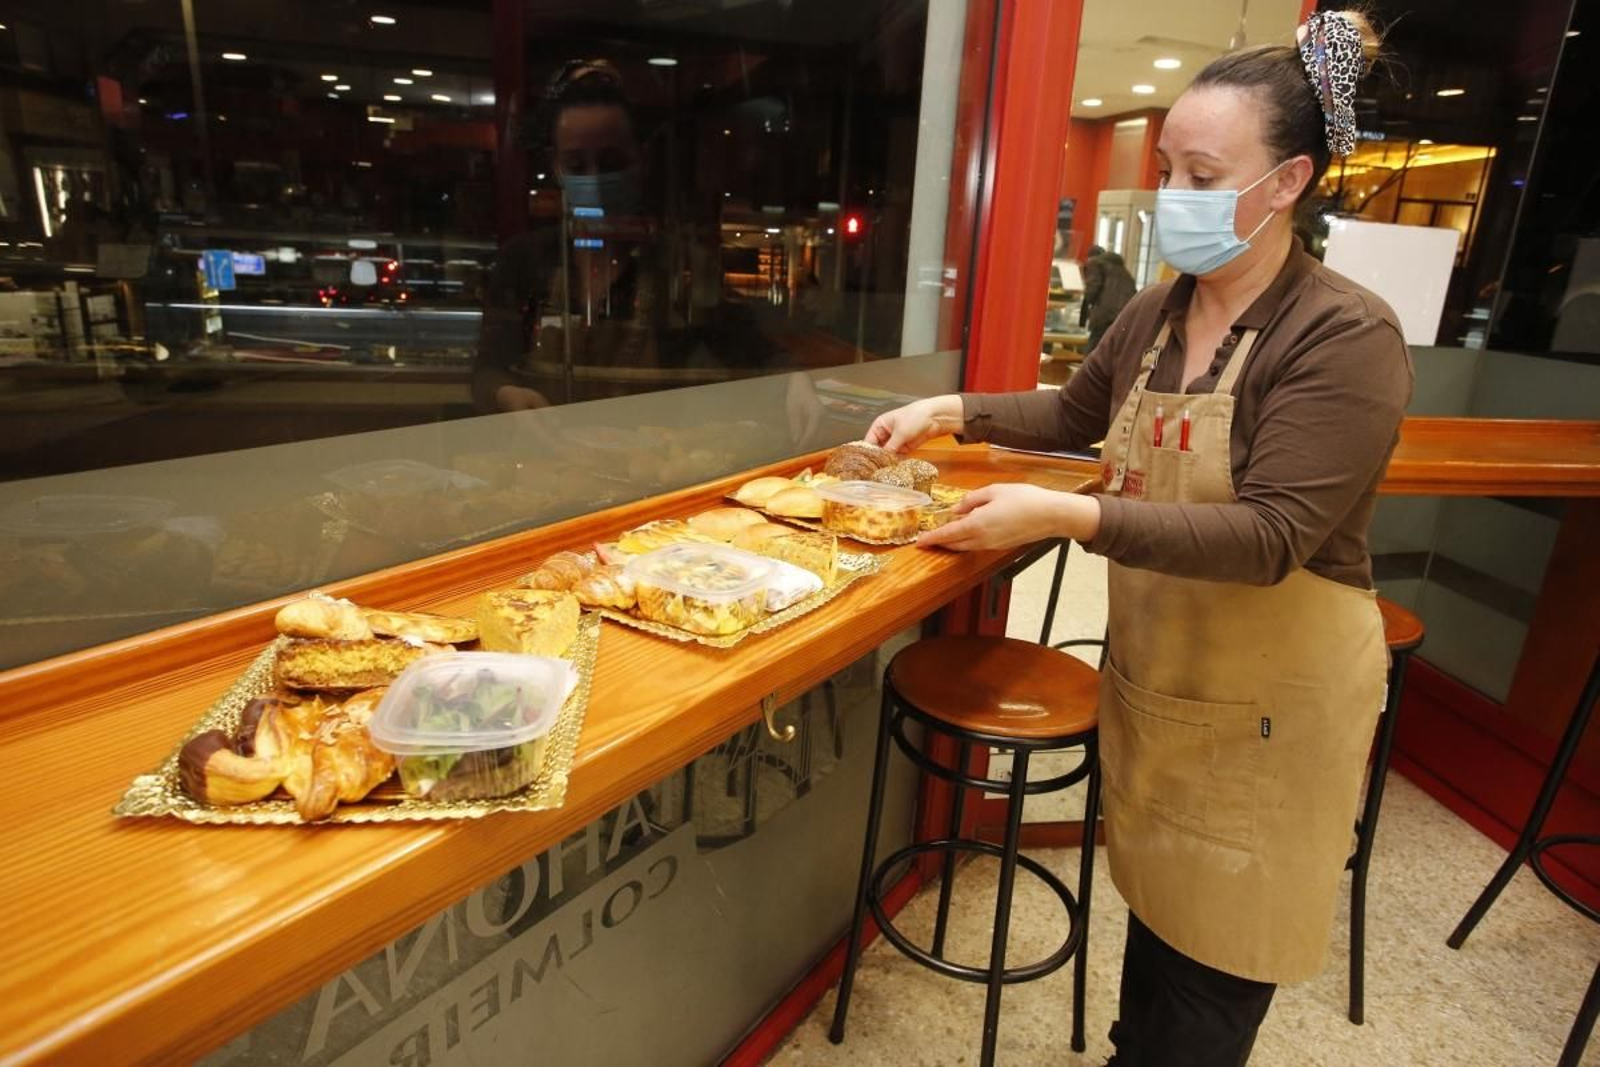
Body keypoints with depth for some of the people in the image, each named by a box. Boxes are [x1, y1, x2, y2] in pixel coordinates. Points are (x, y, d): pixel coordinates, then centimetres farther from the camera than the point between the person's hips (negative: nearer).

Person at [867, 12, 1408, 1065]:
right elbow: (1077, 411, 18)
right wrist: (952, 410, 4)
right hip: (1151, 669, 6)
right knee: (1153, 899, 22)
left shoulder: (1347, 337, -19)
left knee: (1213, 977, 10)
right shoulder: (1155, 312, 1)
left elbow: (1270, 537, -26)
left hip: (1267, 701, -6)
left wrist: (1067, 516, -33)